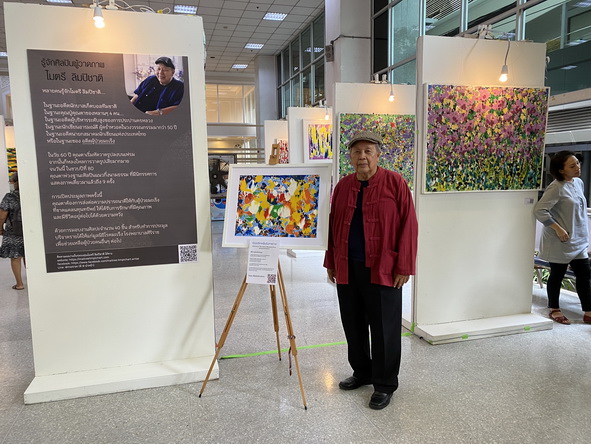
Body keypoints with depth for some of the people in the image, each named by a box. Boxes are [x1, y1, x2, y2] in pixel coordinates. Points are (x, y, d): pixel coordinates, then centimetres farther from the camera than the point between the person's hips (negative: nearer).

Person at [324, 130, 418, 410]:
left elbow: (408, 226, -9)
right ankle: (361, 372, 36)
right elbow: (333, 226, 13)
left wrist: (404, 266, -12)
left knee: (384, 328, 5)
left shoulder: (394, 183, -7)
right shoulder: (343, 186, 8)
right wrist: (331, 262, 12)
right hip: (347, 269, 5)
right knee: (353, 324, 16)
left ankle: (384, 384, 22)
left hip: (383, 269, -5)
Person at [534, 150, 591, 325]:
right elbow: (539, 210, -24)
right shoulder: (556, 187, -18)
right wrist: (558, 229, -22)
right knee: (557, 275, 6)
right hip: (560, 242, -7)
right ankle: (554, 310, 23)